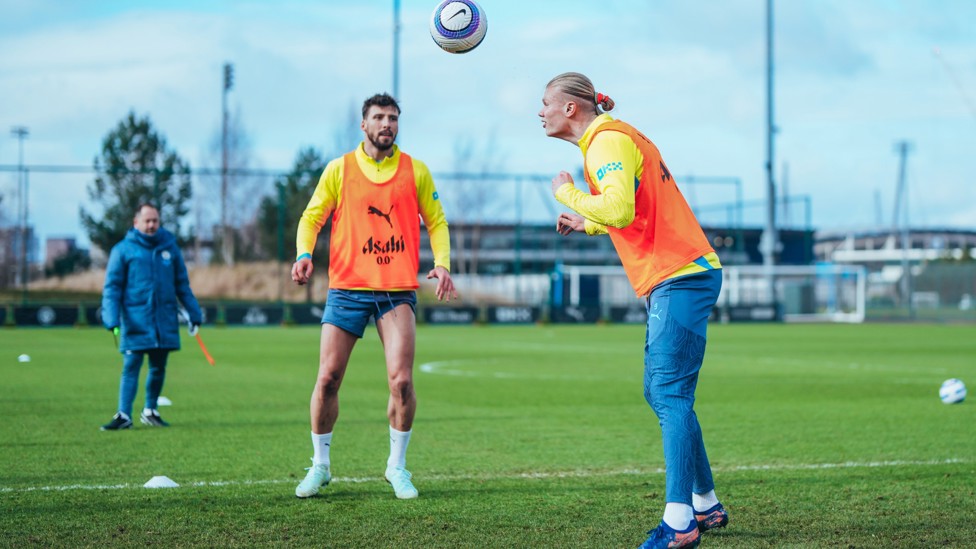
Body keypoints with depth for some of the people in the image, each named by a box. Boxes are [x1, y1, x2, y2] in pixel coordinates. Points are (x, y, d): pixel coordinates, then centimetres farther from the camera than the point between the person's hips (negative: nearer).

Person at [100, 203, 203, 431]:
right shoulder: (123, 250, -1)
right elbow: (112, 287, -3)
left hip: (165, 322, 4)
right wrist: (112, 319, -14)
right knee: (131, 367, -8)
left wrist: (194, 315, 13)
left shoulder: (169, 247, 9)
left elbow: (182, 284, 16)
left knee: (158, 368, 10)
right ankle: (124, 415, -8)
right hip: (136, 321, -4)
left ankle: (150, 411, 24)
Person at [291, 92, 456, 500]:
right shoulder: (339, 169, 5)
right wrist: (304, 254, -12)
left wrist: (441, 263, -4)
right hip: (347, 287, 0)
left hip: (398, 290, 0)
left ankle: (397, 466, 8)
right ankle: (320, 464, 14)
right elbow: (312, 217, 7)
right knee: (327, 378, -3)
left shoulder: (415, 171, 8)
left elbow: (436, 221, 13)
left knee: (401, 380, -10)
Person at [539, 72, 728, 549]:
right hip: (679, 278, 10)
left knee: (670, 396, -14)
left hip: (679, 278, -10)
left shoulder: (609, 140, -12)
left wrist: (566, 193, -12)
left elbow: (619, 210, -27)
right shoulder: (605, 140, 19)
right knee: (661, 394, 14)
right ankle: (705, 505, 20)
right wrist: (587, 224, 22)